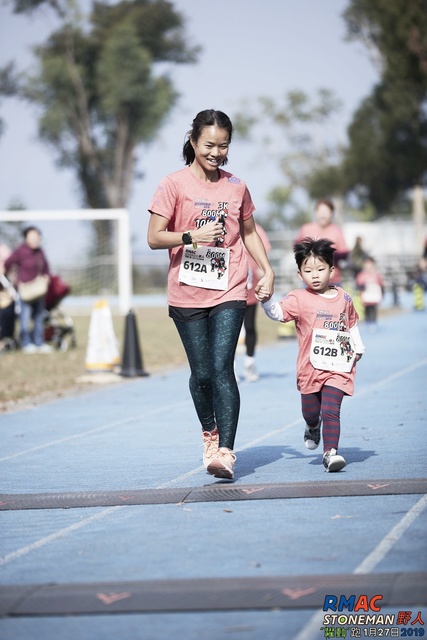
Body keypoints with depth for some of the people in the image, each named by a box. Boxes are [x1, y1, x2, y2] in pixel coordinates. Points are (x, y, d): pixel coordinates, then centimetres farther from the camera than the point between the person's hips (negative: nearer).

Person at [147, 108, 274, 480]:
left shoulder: (236, 187, 8)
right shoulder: (174, 185, -2)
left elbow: (249, 232, 22)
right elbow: (154, 238, -4)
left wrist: (267, 271, 13)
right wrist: (193, 236, -17)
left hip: (229, 293, 1)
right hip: (187, 295, 0)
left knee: (222, 369, -13)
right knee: (201, 373, 5)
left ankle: (225, 453, -18)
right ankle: (209, 433, 32)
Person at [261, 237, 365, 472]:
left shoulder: (343, 298, 7)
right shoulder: (299, 299, -3)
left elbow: (352, 325, 21)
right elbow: (278, 313, -15)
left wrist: (357, 348, 19)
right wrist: (266, 299, -33)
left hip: (338, 367, 0)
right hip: (310, 367, 0)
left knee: (331, 410, -11)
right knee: (310, 411, 13)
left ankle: (330, 451, -11)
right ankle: (313, 428, 46)